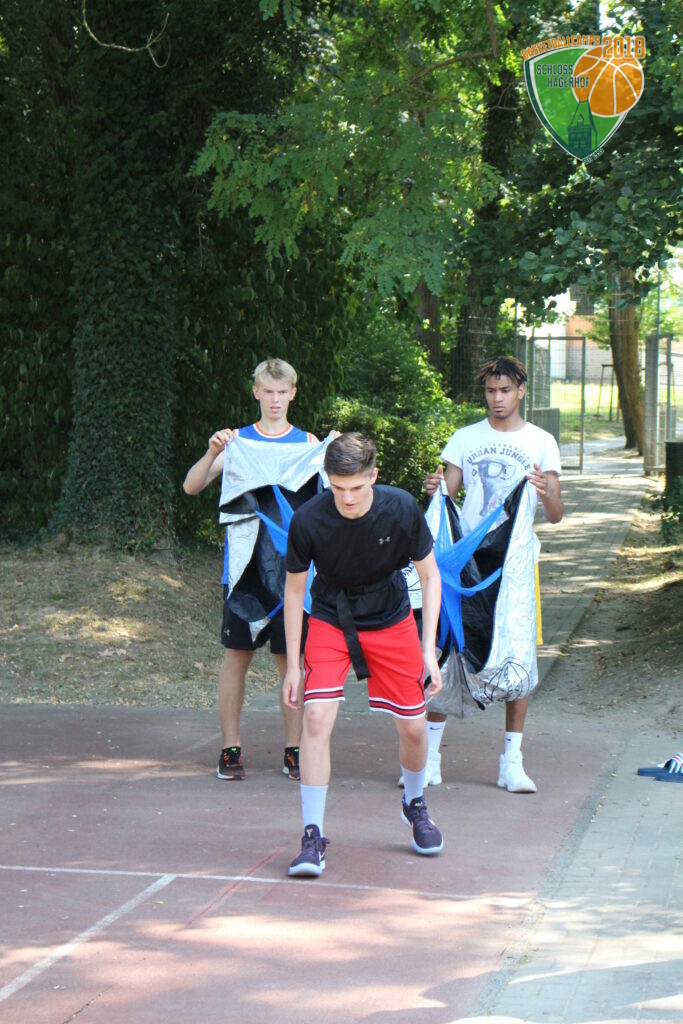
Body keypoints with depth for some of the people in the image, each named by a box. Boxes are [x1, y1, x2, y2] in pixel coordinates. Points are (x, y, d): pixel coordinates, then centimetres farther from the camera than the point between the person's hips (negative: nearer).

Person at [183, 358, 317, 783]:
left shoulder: (308, 442, 8)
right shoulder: (238, 440, 6)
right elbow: (192, 487, -2)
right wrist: (213, 453, -19)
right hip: (245, 561, 0)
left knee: (292, 658, 2)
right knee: (237, 655, 1)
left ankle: (293, 749, 10)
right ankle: (231, 750, 7)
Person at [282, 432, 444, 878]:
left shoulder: (402, 509, -22)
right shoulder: (308, 520, -23)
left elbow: (430, 577, -7)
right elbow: (295, 589, -8)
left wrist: (429, 650, -12)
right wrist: (293, 664, -7)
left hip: (391, 622, 1)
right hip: (330, 622, -1)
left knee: (413, 727, 3)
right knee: (317, 716, -19)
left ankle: (415, 804, 35)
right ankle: (313, 836, -12)